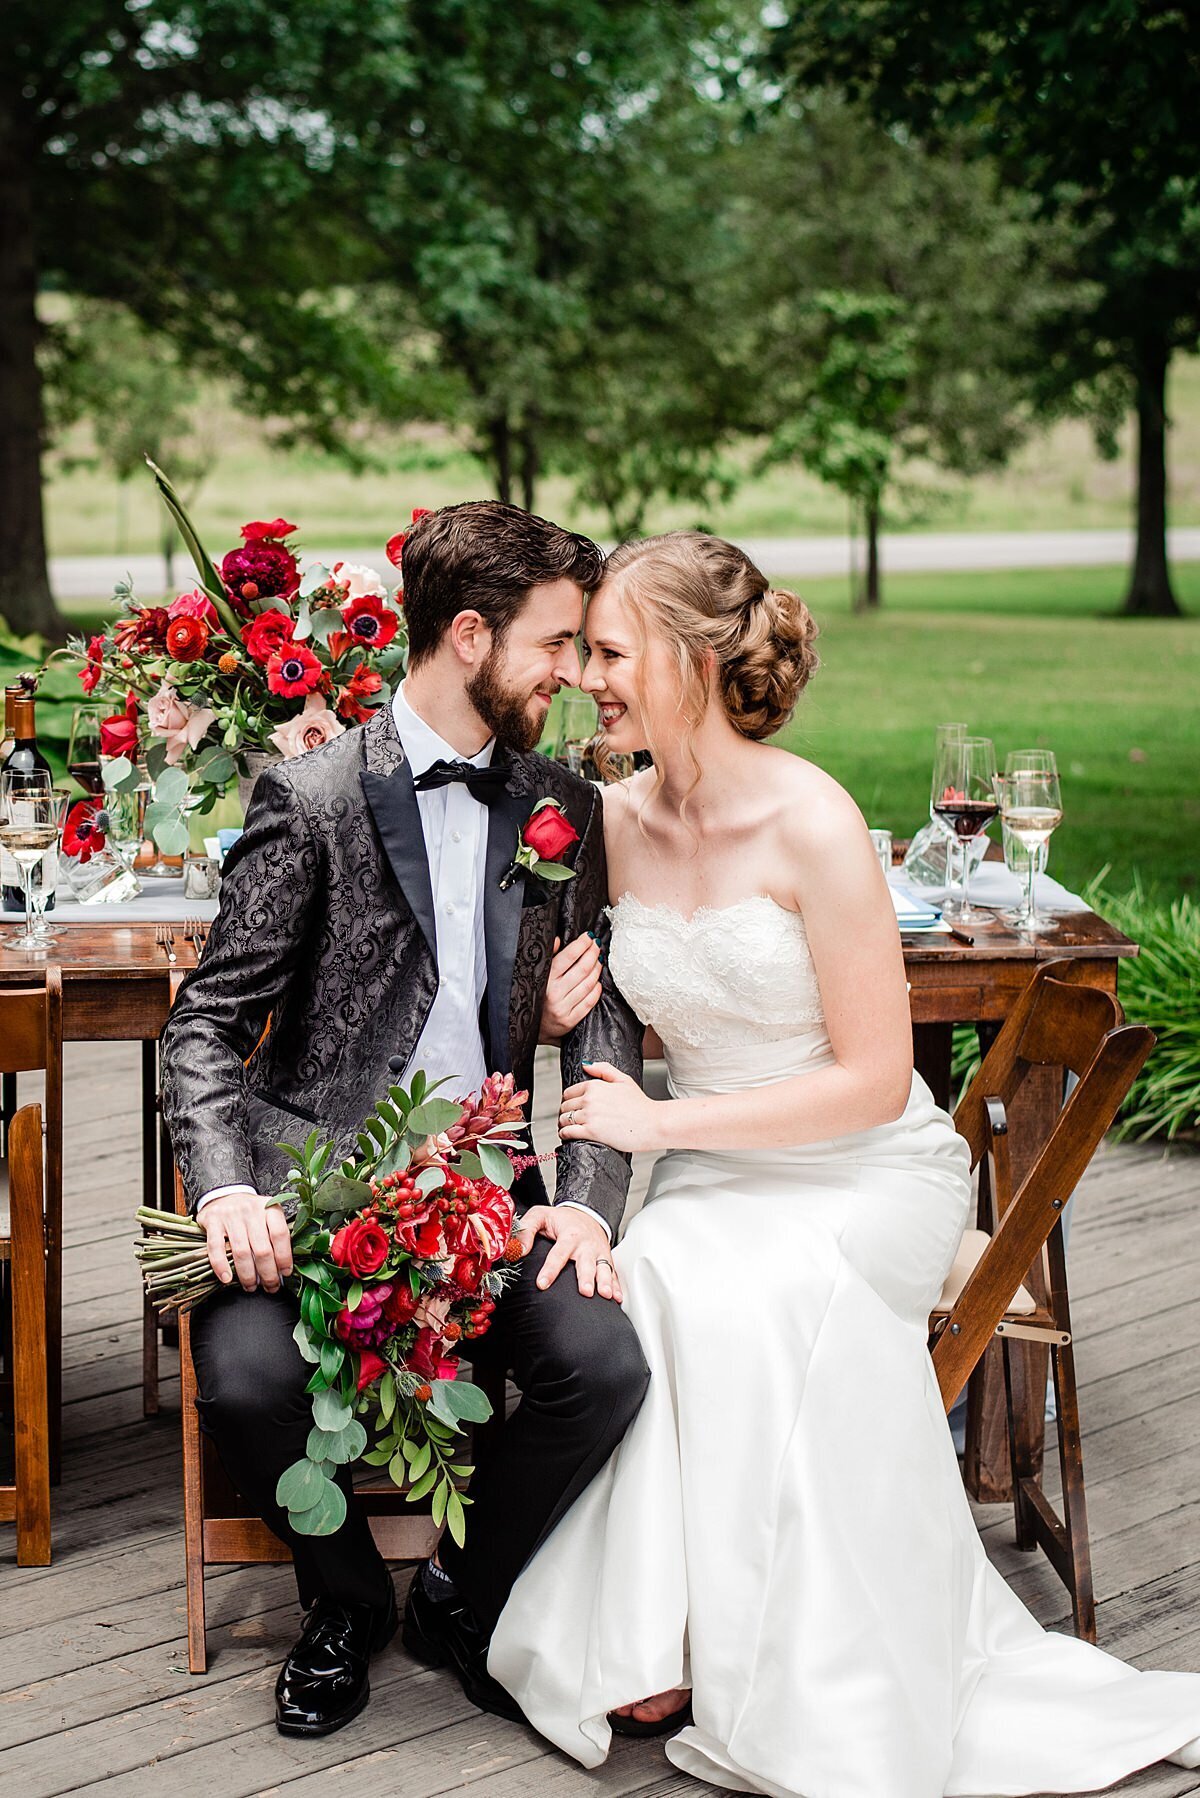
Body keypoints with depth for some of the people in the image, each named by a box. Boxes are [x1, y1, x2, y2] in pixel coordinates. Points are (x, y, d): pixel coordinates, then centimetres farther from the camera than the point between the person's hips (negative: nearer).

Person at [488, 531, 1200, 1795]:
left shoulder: (811, 823, -17)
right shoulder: (615, 820, 1)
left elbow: (874, 1078, -16)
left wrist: (663, 1121, -16)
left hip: (870, 1179, -4)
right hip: (713, 1178, 5)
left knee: (743, 1303, -33)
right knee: (629, 1287, -28)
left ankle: (793, 1691, -15)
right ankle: (658, 1644, -14)